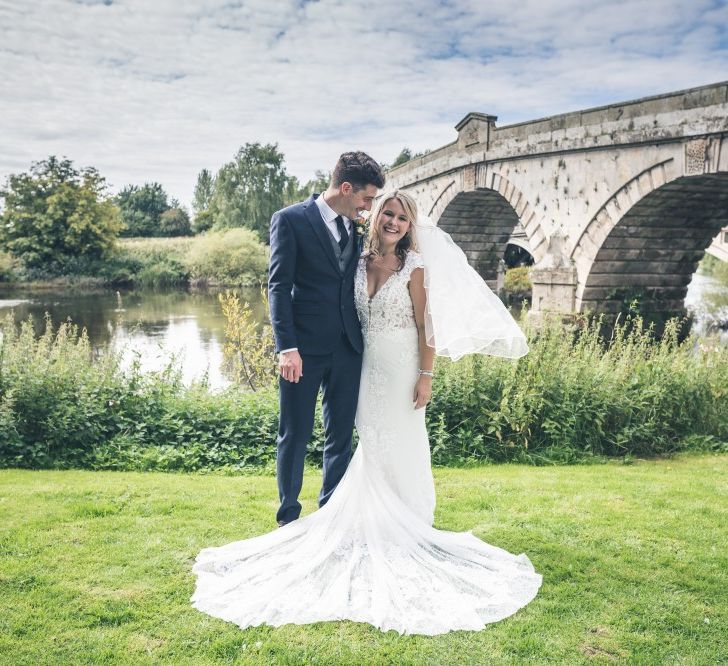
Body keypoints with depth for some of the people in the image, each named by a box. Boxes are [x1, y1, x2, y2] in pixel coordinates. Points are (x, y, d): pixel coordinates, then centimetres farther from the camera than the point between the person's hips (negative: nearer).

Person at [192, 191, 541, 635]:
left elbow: (426, 325, -8)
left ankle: (411, 526, 17)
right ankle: (380, 524, 23)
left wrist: (426, 376, -13)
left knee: (402, 446, 2)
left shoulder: (414, 267, -6)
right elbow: (354, 318, 11)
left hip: (401, 367, -4)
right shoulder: (361, 264, 6)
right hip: (367, 366, 5)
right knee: (371, 445, 9)